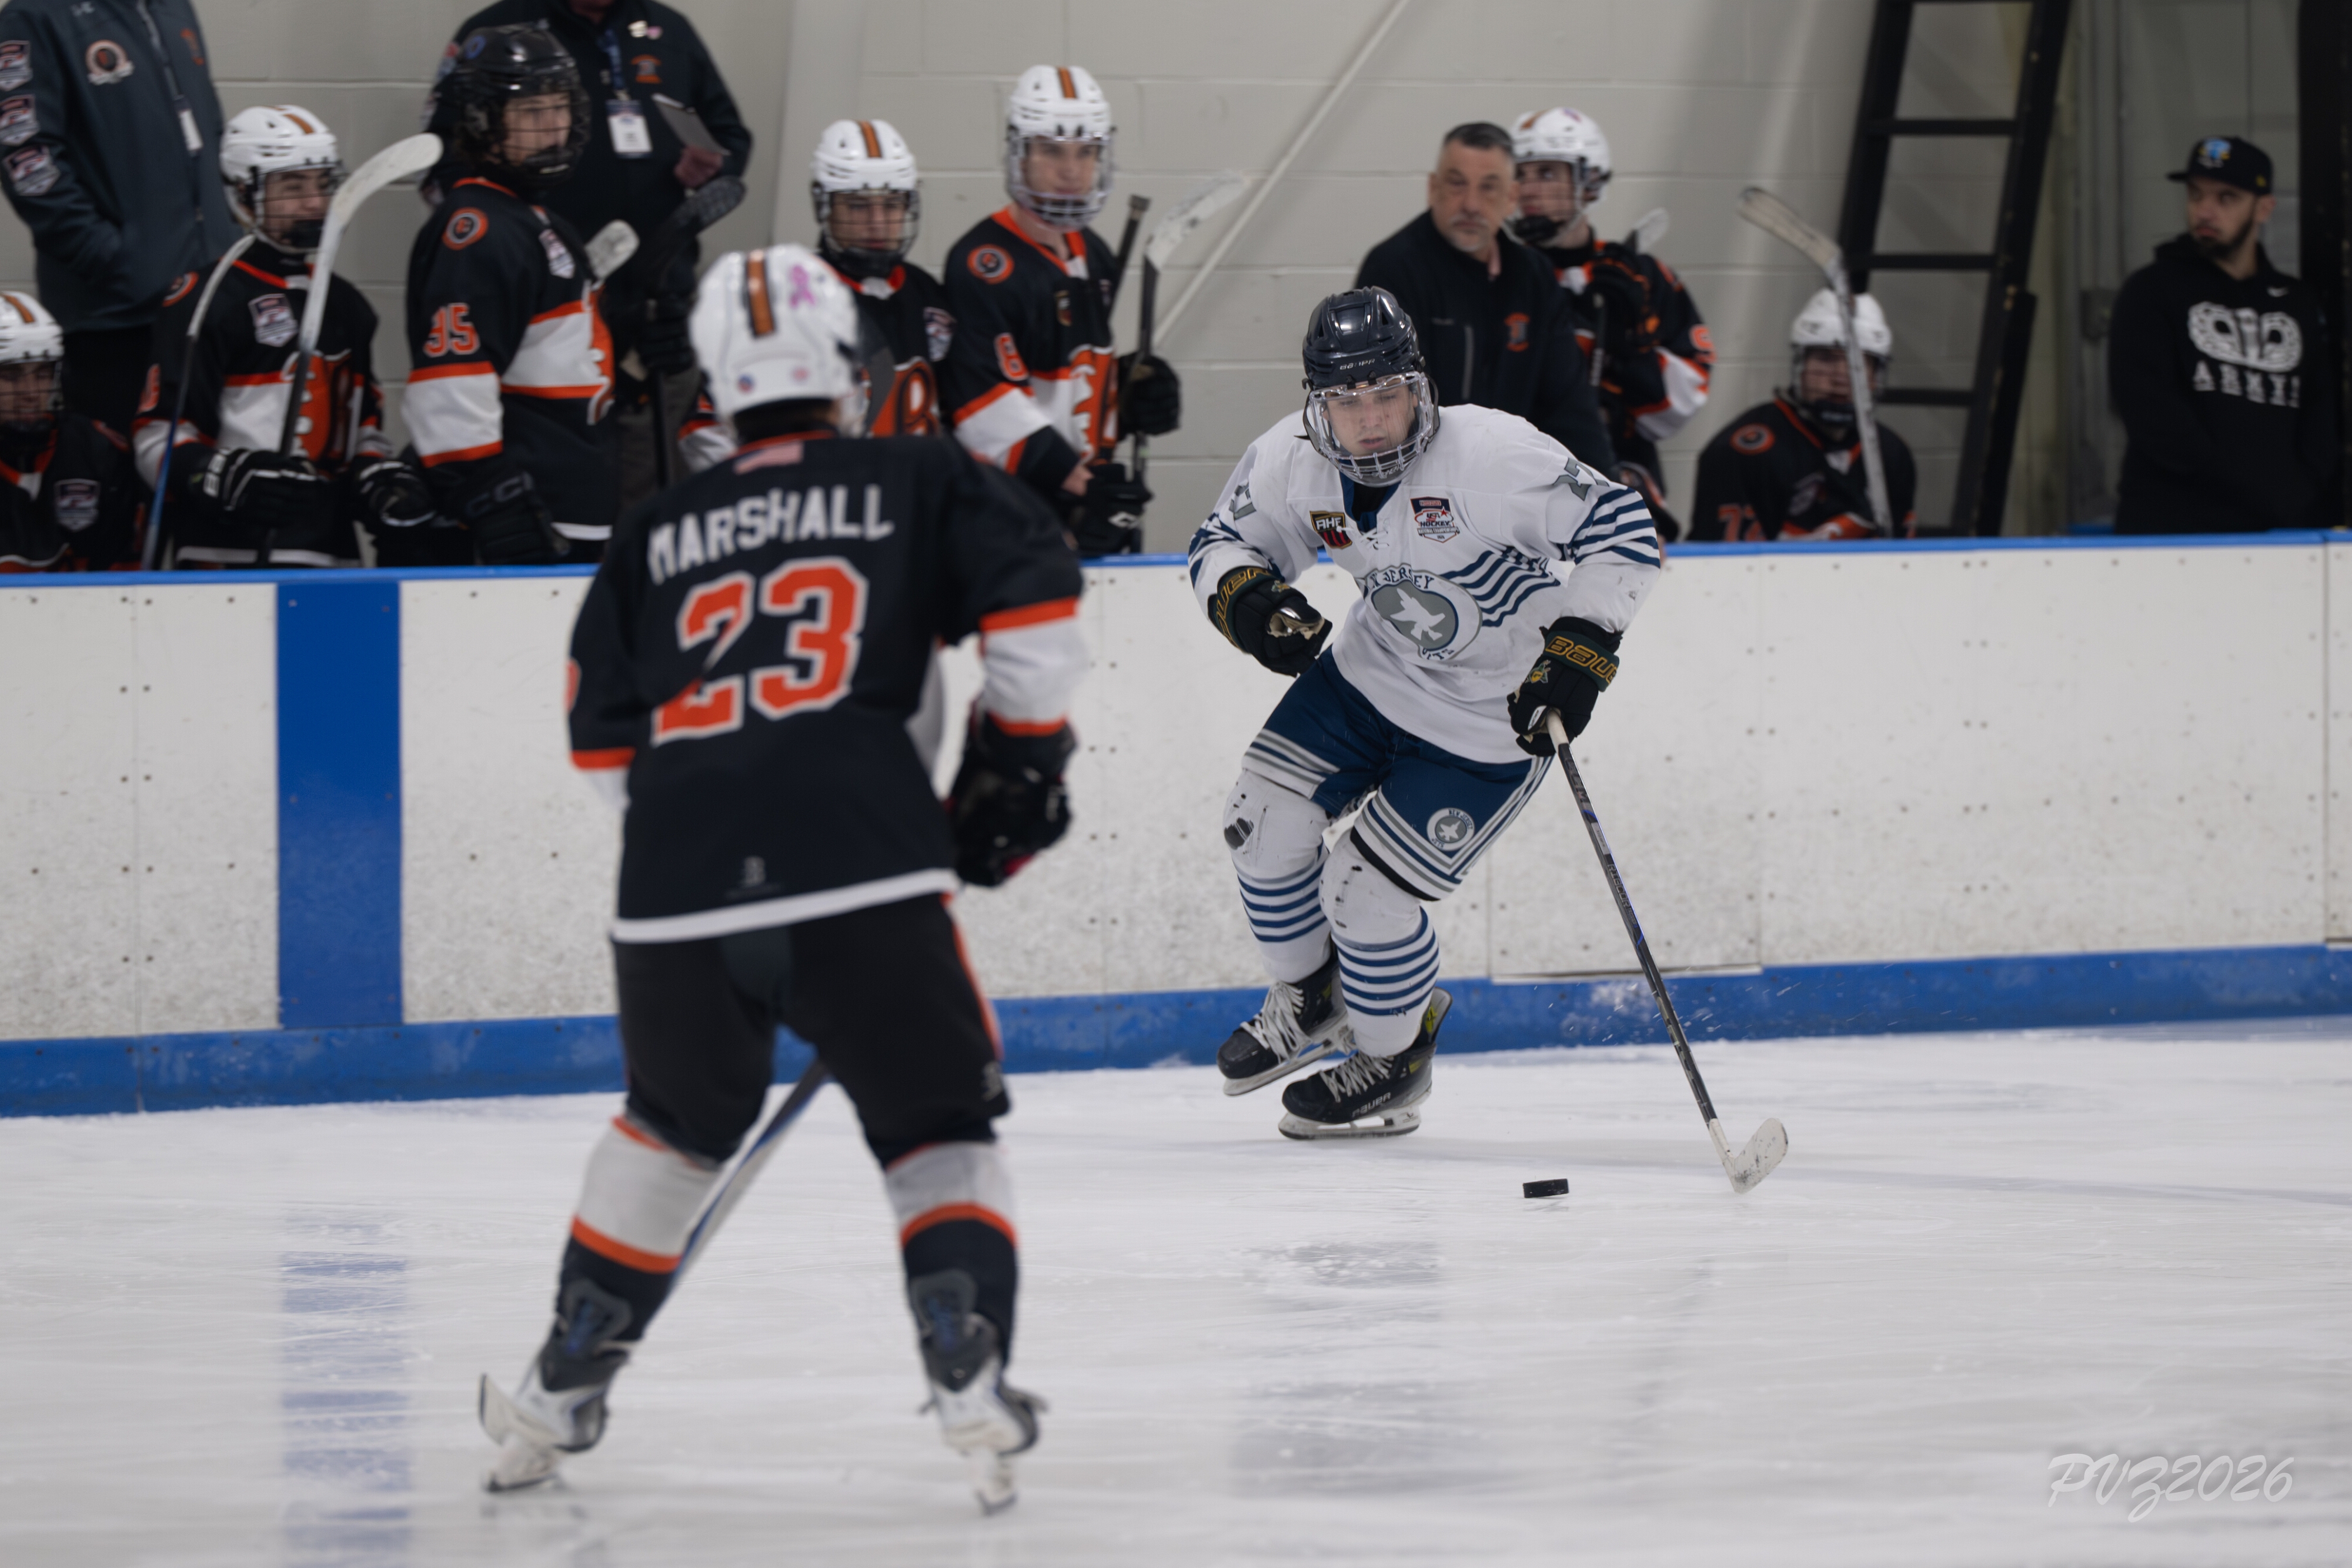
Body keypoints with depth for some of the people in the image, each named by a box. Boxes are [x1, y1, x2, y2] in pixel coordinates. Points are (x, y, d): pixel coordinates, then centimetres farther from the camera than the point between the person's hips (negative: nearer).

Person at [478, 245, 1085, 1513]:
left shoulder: (655, 534, 21)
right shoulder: (919, 484, 13)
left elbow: (605, 741, 22)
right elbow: (1033, 596, 2)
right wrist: (1019, 752, 16)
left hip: (678, 897, 3)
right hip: (861, 882, -3)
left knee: (675, 1127, 27)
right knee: (939, 1132, 13)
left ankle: (554, 1400, 30)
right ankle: (968, 1372, -8)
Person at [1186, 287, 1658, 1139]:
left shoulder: (1492, 454, -32)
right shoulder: (1291, 461, -14)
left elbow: (1620, 530, -26)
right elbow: (1223, 542, 3)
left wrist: (1577, 652, -32)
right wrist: (1245, 597, -20)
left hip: (1492, 719, -6)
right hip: (1374, 672, 6)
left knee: (1368, 889, -9)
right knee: (1262, 820, 1)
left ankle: (1394, 1058, 18)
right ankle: (1311, 1000, 29)